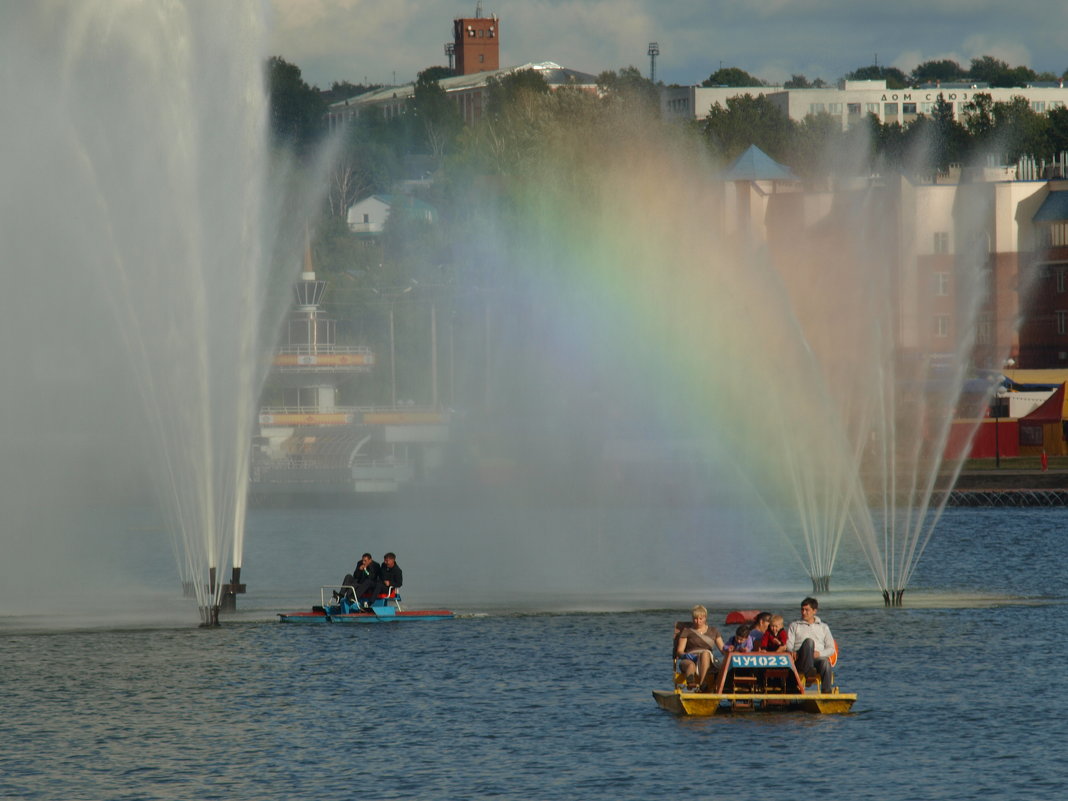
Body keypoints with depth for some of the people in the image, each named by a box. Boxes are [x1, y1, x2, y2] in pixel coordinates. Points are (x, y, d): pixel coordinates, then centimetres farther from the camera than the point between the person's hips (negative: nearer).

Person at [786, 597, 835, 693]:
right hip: (800, 661, -1)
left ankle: (826, 691, -45)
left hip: (818, 657, 1)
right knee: (808, 641, -33)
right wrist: (792, 652, -14)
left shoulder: (823, 627, 26)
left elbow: (831, 649, 16)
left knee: (825, 662, -38)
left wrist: (819, 653, -6)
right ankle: (808, 669, -53)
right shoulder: (794, 626, 24)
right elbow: (788, 645, 11)